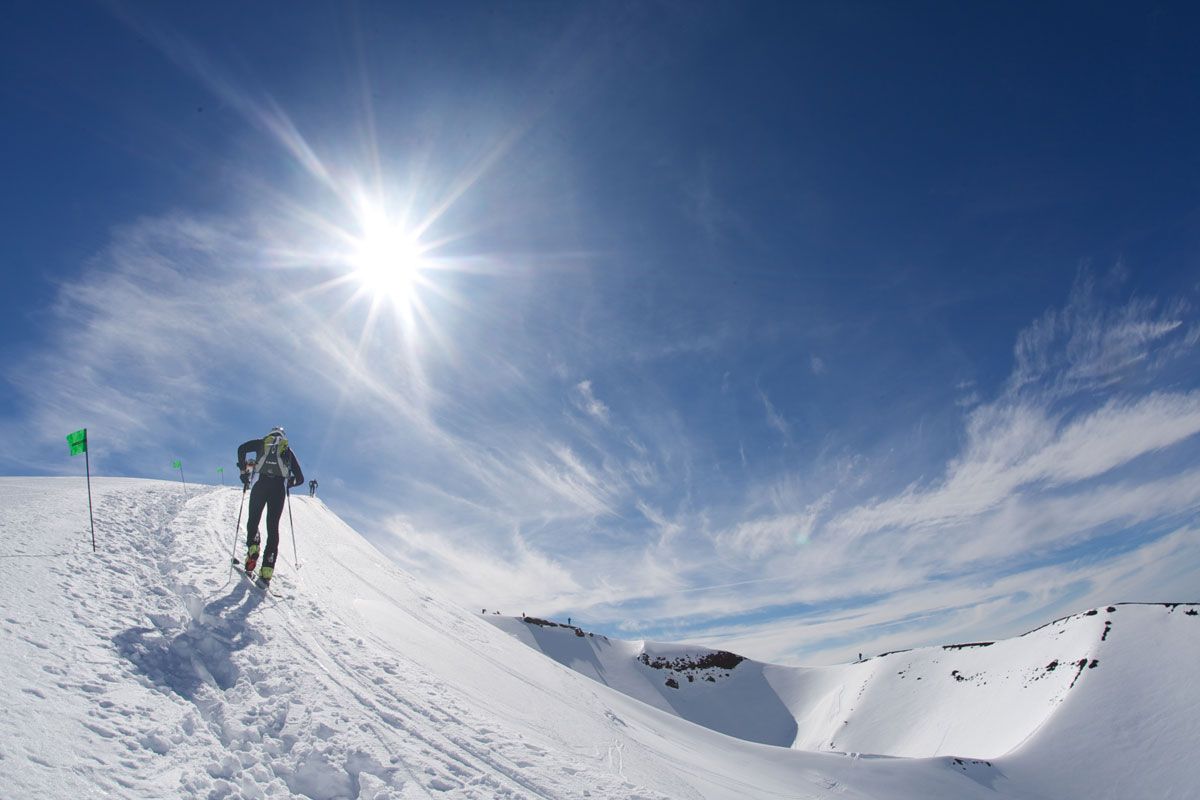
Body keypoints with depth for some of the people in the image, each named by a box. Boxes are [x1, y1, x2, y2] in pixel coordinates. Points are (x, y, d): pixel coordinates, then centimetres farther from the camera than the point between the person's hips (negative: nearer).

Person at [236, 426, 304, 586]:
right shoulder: (288, 450, 24)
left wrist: (244, 471, 10)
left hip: (260, 484, -1)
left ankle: (253, 550, -11)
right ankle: (267, 569, -7)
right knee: (273, 527, 3)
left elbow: (242, 449, 1)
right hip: (279, 489, 1)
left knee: (253, 520, 15)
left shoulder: (262, 442, 21)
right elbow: (300, 478, 17)